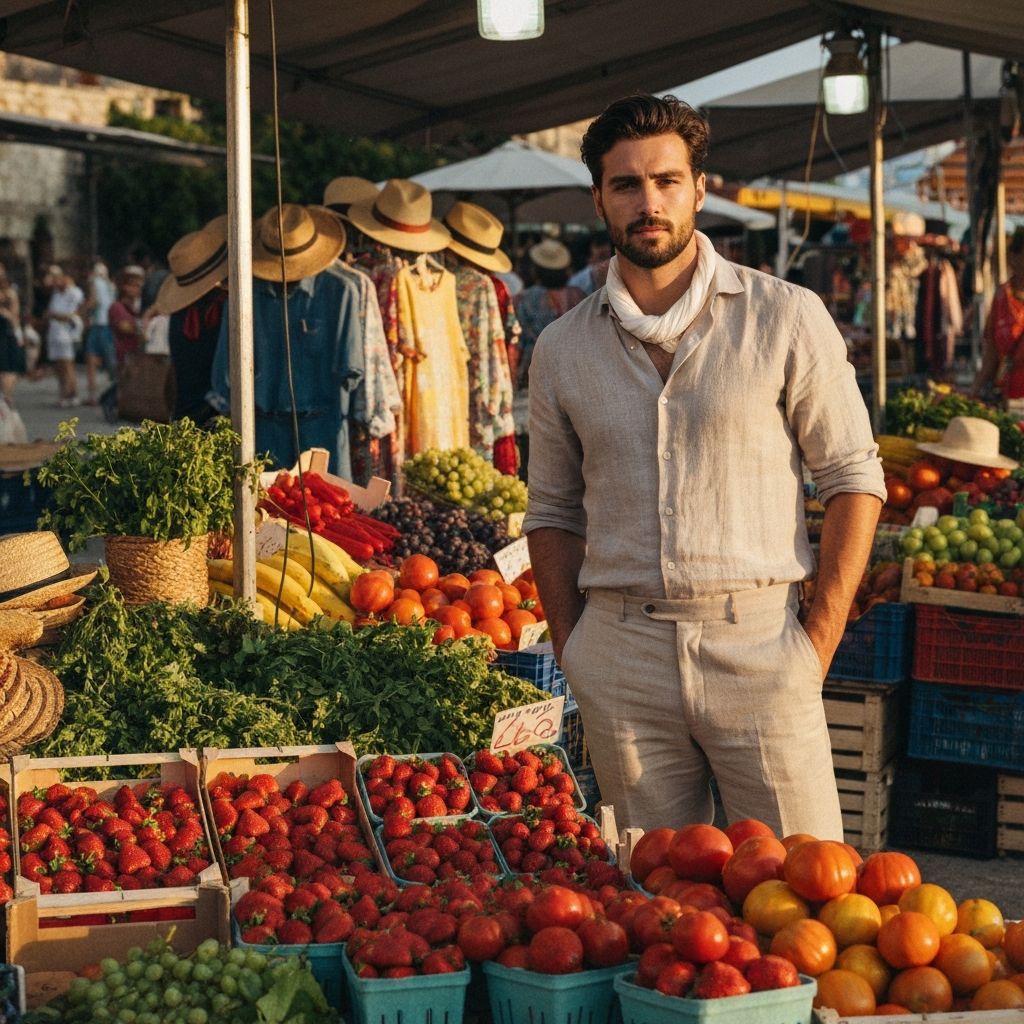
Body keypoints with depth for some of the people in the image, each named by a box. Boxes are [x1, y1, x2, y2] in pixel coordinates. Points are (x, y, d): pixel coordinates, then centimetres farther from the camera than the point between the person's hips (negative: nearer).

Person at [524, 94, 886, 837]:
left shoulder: (785, 318, -1)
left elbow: (854, 477, 1)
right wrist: (572, 655, 6)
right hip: (621, 659, 3)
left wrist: (820, 640, -6)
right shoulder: (563, 350, 9)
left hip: (757, 643, -2)